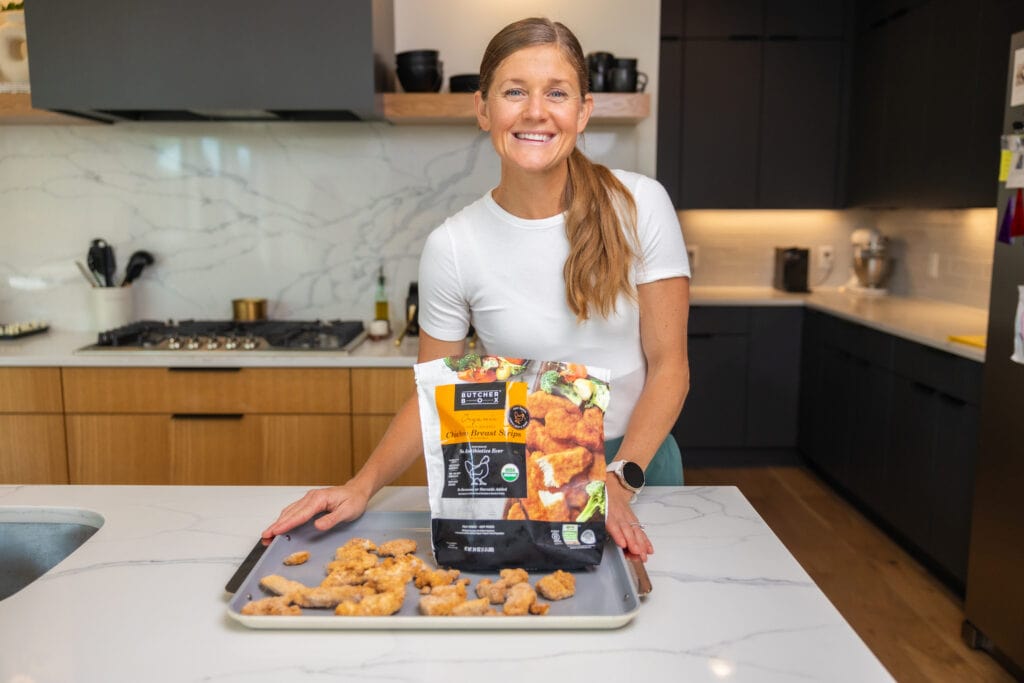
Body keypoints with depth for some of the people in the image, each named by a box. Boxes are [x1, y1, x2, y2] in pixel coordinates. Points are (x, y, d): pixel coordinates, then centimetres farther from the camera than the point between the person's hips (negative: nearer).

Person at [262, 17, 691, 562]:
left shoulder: (640, 206, -12)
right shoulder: (453, 247, -12)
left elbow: (668, 365, -9)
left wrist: (619, 478, -20)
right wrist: (363, 485, -18)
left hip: (638, 461, 1)